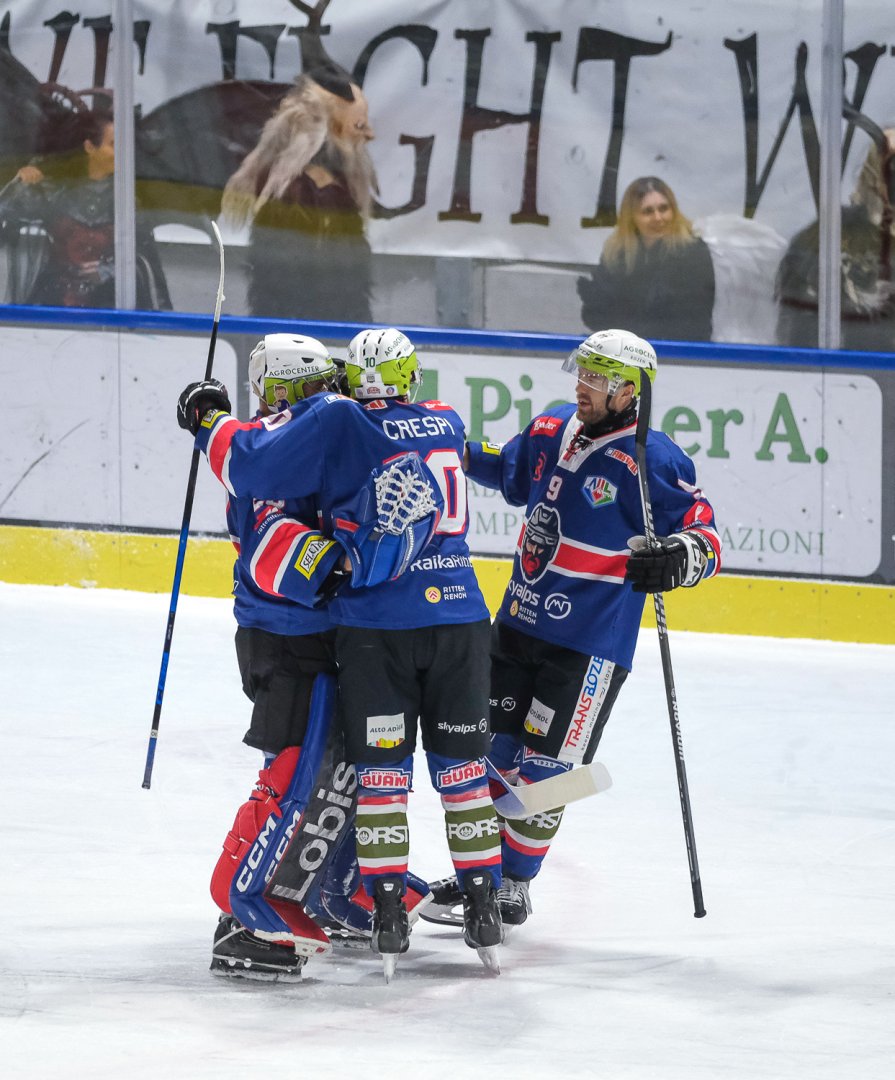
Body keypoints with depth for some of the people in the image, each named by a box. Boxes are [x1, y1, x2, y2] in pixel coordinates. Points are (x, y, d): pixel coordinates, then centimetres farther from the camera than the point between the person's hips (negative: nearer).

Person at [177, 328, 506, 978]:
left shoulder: (338, 421, -7)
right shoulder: (447, 424, 9)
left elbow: (253, 466, -11)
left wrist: (212, 421, 7)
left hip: (375, 625, -3)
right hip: (459, 616, 3)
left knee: (381, 769, 5)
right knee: (464, 765, 12)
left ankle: (389, 919, 1)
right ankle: (484, 910, 13)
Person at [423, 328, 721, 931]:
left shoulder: (651, 461, -17)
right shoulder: (551, 431, 4)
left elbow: (706, 536, -15)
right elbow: (510, 473, 25)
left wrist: (680, 558, -36)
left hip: (591, 643, -7)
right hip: (519, 624, 7)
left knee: (543, 767, -2)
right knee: (489, 751, 12)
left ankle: (512, 887, 14)